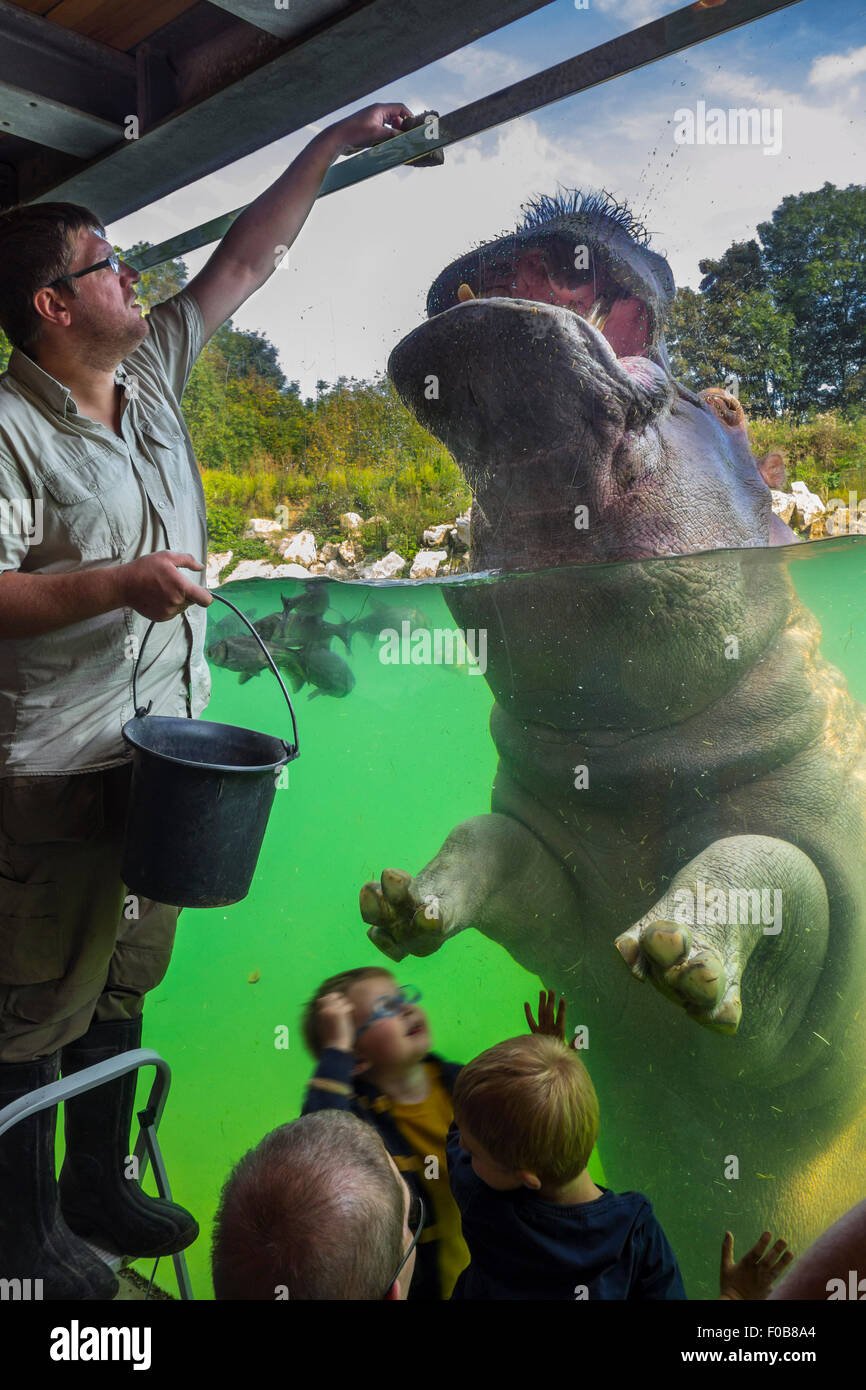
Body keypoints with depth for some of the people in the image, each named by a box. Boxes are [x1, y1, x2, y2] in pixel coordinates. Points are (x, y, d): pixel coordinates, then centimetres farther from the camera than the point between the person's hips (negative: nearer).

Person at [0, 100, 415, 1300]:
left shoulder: (153, 371, 9)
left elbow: (248, 257, 17)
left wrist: (334, 143, 20)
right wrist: (115, 585, -26)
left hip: (163, 751, 8)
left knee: (122, 986, 19)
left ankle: (98, 1189, 37)